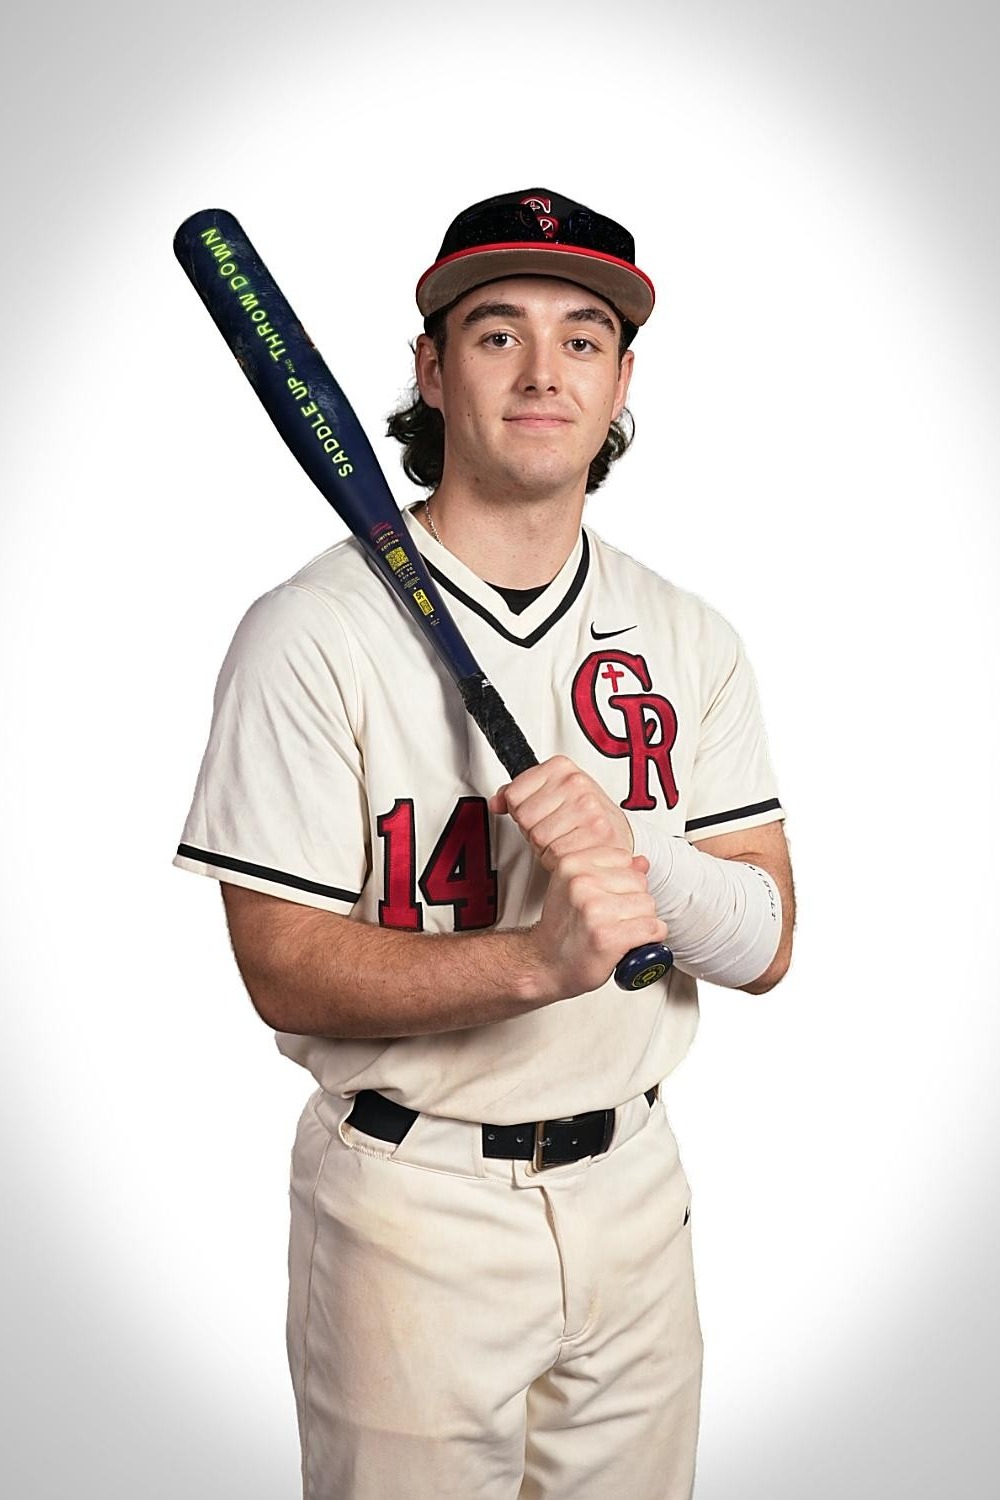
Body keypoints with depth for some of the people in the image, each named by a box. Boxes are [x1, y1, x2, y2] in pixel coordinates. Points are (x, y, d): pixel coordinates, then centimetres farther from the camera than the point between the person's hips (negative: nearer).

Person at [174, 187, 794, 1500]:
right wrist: (541, 959, -30)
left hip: (632, 1186, 5)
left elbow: (767, 945, -2)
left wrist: (633, 860, -23)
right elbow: (287, 973, -15)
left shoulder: (690, 640, 2)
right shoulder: (313, 633, -13)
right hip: (411, 1206, -4)